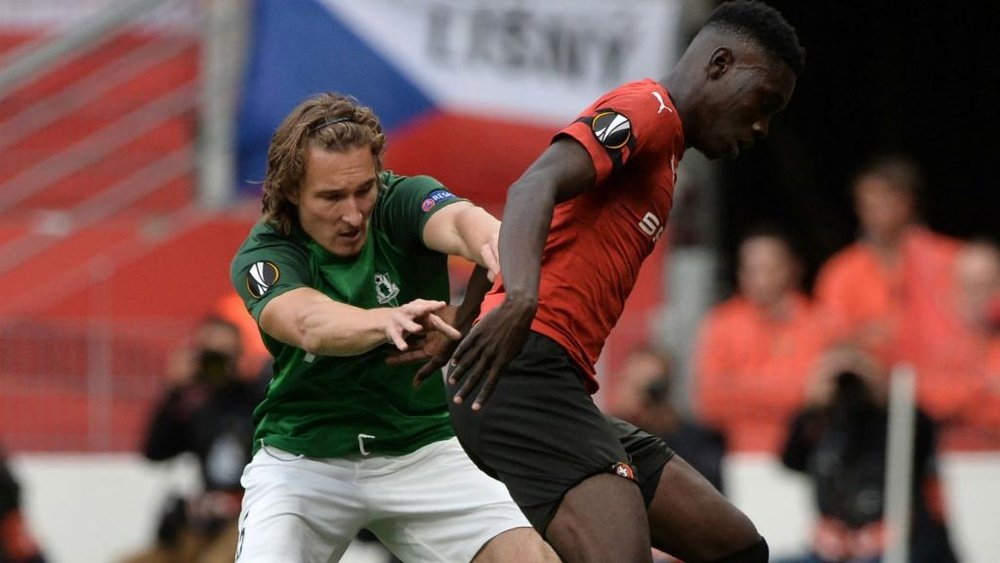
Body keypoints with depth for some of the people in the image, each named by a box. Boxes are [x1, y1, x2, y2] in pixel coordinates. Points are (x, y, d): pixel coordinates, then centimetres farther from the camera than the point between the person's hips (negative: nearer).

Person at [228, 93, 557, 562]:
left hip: (422, 450, 1)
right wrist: (388, 321, -59)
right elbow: (309, 325, -37)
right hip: (304, 458, -1)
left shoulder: (403, 202, -11)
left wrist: (495, 244, -61)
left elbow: (459, 221, -36)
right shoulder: (263, 255, -14)